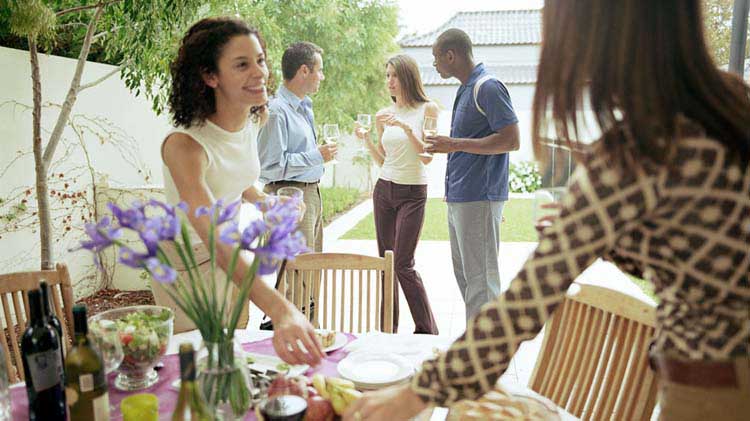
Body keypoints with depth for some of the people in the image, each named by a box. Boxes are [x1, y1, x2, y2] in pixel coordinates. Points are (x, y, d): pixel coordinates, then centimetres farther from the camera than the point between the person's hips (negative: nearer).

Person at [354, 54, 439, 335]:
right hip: (384, 189, 5)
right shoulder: (384, 115, 8)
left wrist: (406, 127, -20)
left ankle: (427, 330, 6)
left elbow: (427, 157, -10)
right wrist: (366, 140, -3)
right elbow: (382, 161, 13)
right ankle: (388, 329, 19)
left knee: (403, 264, -9)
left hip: (413, 193, -5)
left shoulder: (427, 110, -3)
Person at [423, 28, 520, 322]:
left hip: (479, 199, -10)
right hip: (458, 198, 10)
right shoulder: (466, 90, 17)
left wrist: (456, 144, -18)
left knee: (479, 277, -3)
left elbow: (511, 140, -18)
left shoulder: (488, 87, -12)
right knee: (463, 273, 16)